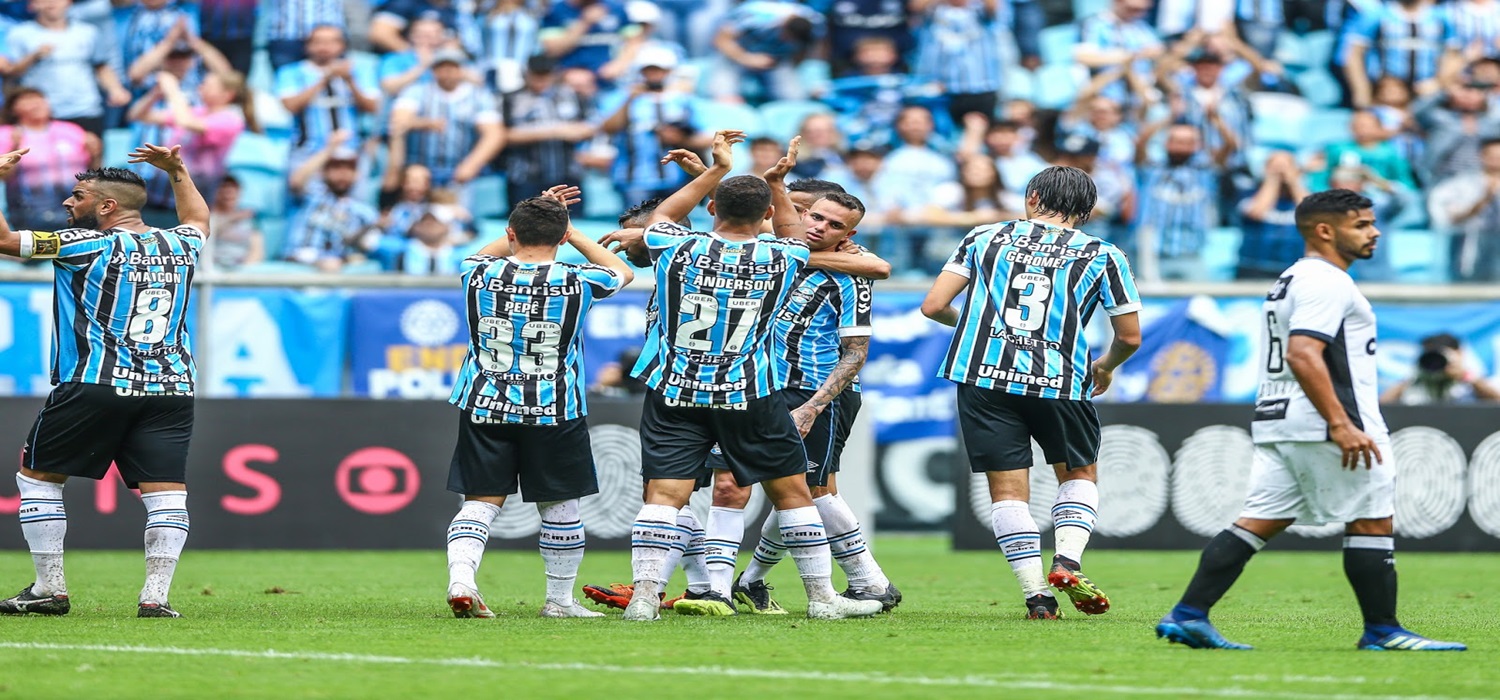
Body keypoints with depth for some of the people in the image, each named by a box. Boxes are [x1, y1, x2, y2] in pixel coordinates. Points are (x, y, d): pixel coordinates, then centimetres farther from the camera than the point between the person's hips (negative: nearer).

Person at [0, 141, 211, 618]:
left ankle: (49, 588, 9)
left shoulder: (87, 245, -4)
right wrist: (177, 172, 43)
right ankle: (155, 596, -10)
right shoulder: (179, 246, 12)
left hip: (96, 386, -4)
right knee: (166, 491, 0)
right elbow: (198, 218, 38)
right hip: (173, 389, 4)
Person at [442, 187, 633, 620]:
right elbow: (622, 272, 17)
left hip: (484, 407, 1)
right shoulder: (576, 282, -6)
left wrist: (529, 220, 27)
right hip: (554, 413, -1)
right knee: (559, 505, 11)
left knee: (482, 501, 3)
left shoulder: (480, 275, -2)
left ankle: (460, 576, -19)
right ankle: (560, 598, 18)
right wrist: (573, 234, 20)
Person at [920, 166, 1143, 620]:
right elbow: (1130, 336, 11)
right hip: (1060, 381, 0)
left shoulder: (985, 238, 11)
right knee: (1080, 473, 20)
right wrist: (1106, 367, 32)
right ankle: (1067, 561, -2)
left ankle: (1036, 594, -3)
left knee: (1008, 490, 6)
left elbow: (933, 306, 7)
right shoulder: (1102, 255, 9)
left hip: (983, 376, 0)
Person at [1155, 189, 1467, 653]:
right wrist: (1340, 425, -27)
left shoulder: (1290, 281, 21)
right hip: (1323, 423, -10)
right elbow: (1303, 354, -24)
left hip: (1278, 423, 10)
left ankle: (1187, 616, -3)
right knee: (1372, 523, 0)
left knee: (1259, 522, 5)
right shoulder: (1327, 282, -12)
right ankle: (1382, 630, 4)